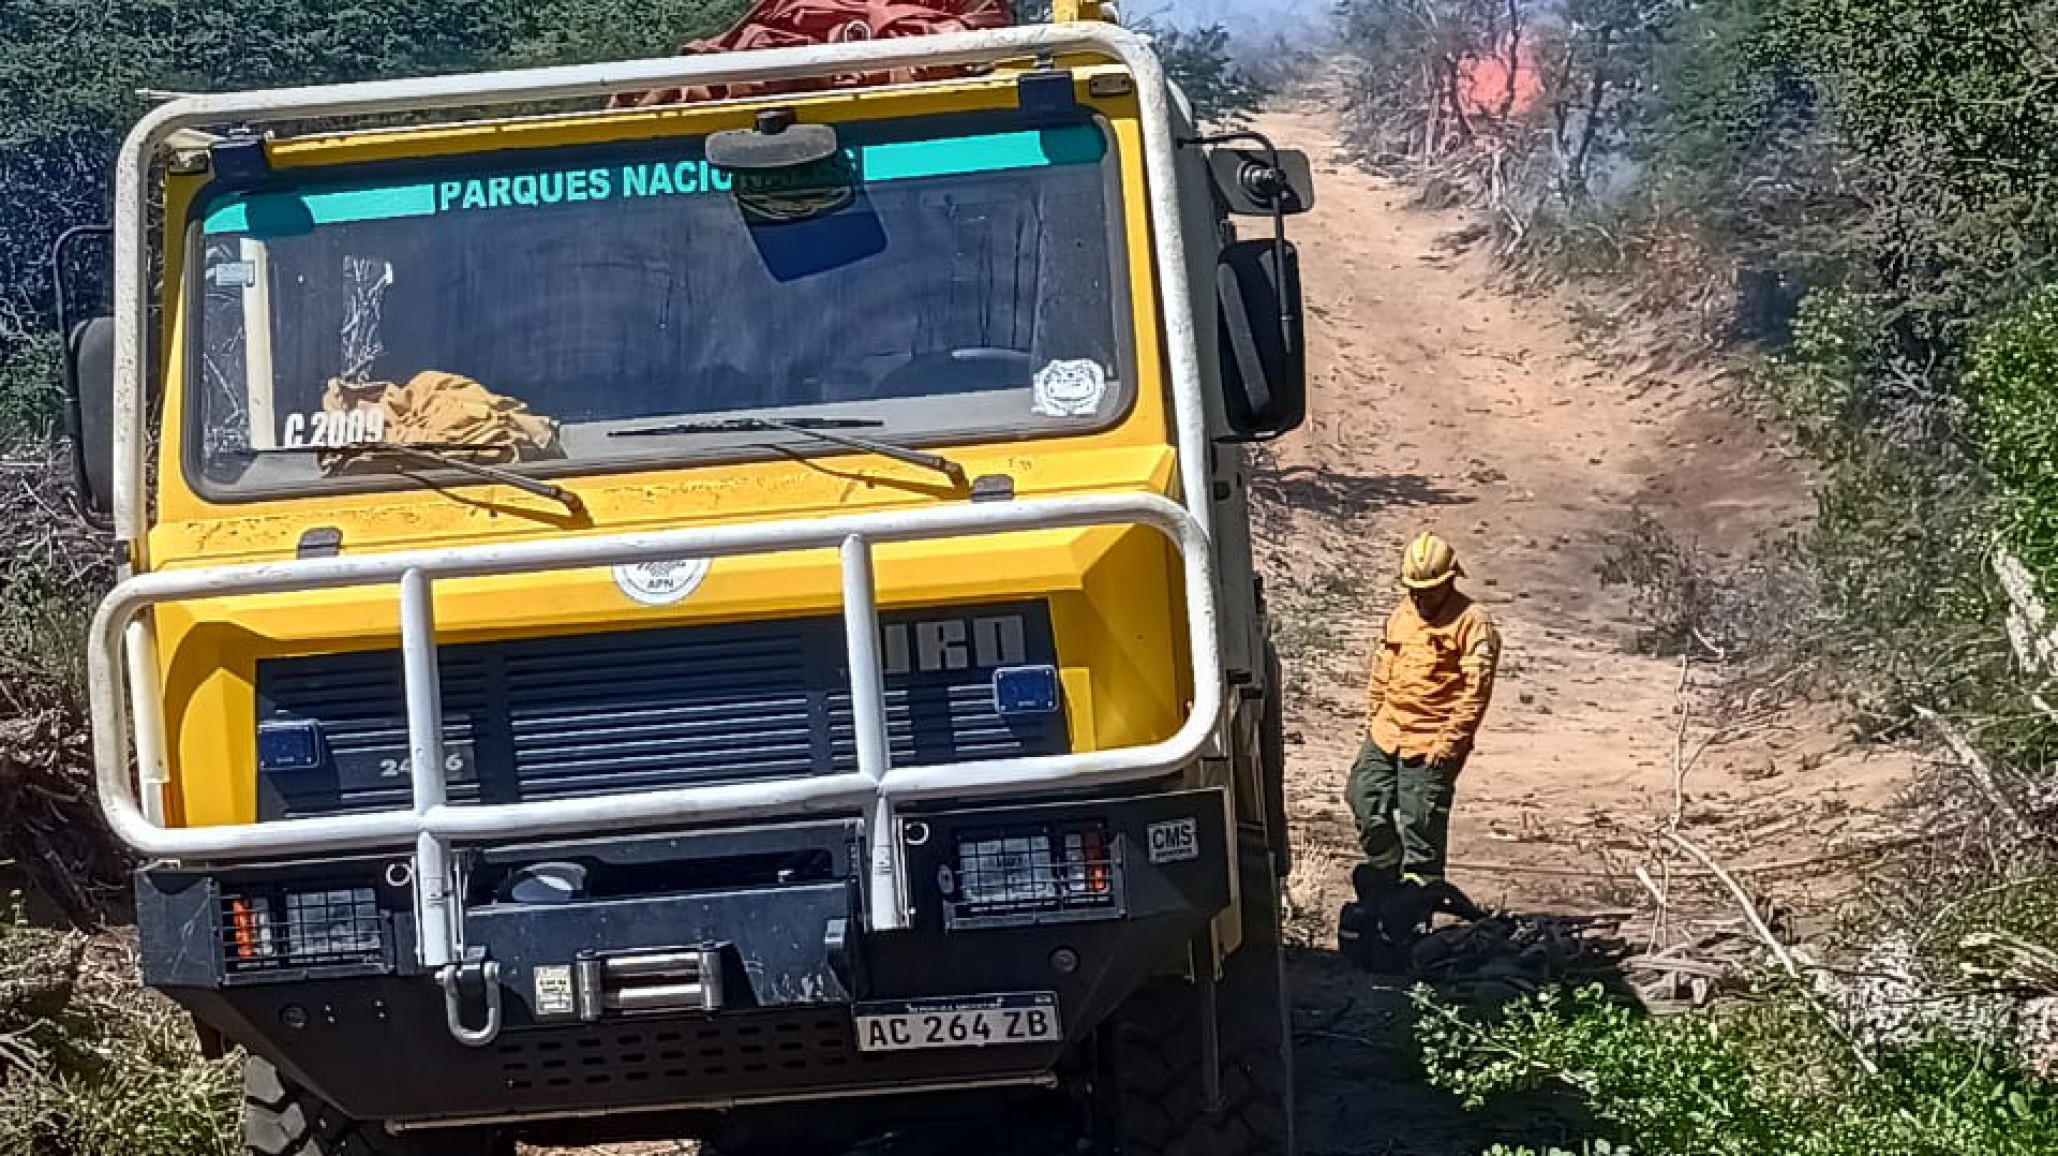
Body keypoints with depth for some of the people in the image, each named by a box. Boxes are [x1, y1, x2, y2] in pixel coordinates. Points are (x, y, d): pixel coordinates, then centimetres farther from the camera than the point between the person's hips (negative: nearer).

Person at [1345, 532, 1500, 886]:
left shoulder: (1471, 622, -10)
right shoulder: (1401, 614, 12)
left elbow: (1476, 689, -15)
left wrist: (1449, 741, -18)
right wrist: (1372, 721, 18)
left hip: (1431, 746, -7)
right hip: (1385, 736, 7)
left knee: (1420, 822, -5)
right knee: (1363, 797, 11)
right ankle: (1387, 873, 29)